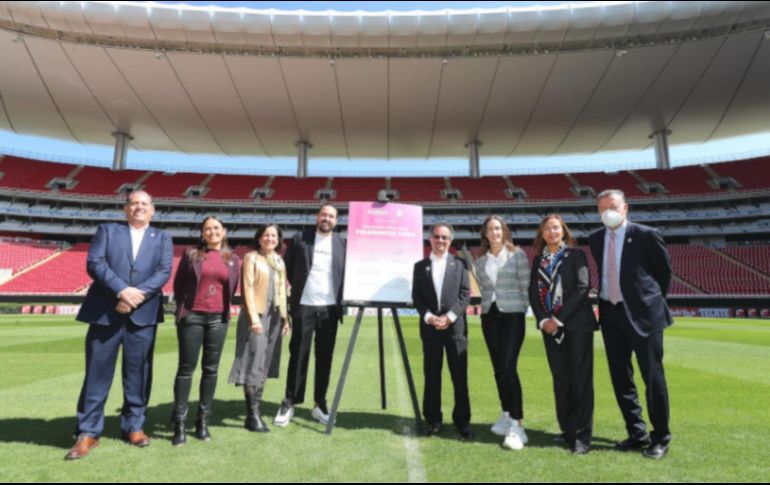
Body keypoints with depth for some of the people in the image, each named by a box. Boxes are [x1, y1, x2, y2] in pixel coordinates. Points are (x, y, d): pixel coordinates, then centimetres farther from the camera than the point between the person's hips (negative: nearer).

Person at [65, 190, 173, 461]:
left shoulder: (162, 238, 12)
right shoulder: (107, 231, 11)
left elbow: (164, 272, -2)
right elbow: (94, 263, -4)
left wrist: (138, 295, -16)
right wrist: (122, 290, -17)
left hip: (143, 314, 1)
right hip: (105, 312, 0)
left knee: (138, 373, 7)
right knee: (97, 372, 4)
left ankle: (133, 426, 21)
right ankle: (88, 432, 16)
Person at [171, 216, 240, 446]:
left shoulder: (233, 259, 7)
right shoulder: (191, 254, 1)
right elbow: (178, 284, 7)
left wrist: (223, 308, 11)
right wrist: (183, 307, 9)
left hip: (218, 318, 2)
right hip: (192, 316, -2)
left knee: (211, 369, 7)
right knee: (186, 368, 1)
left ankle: (203, 420, 17)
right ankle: (179, 423, 8)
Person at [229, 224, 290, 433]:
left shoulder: (279, 261, 16)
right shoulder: (251, 257, 0)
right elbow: (248, 288, -7)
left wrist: (285, 317, 11)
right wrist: (253, 317, -15)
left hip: (274, 316, 6)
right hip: (256, 314, -6)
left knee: (265, 364, 8)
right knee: (254, 363, -6)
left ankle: (256, 409, 16)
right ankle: (252, 415, -1)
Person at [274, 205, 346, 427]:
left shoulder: (343, 244, 5)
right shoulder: (300, 239, 2)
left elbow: (349, 273, 9)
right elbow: (287, 267, 8)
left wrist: (343, 299, -1)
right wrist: (297, 287, 3)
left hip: (330, 308, 2)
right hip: (304, 306, -1)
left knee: (325, 358, 8)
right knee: (298, 355, 3)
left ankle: (320, 404, 19)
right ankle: (289, 403, 14)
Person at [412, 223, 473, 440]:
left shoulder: (459, 264, 7)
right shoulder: (420, 266, 10)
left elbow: (465, 293, 0)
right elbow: (416, 296, 5)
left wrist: (450, 316, -11)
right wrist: (428, 317, -10)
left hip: (455, 325, -1)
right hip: (429, 326, 1)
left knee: (460, 375, 3)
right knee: (431, 374, 7)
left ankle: (462, 420, 14)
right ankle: (433, 419, 18)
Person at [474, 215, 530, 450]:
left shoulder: (517, 254, -1)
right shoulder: (480, 261, 10)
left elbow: (525, 285, -2)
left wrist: (522, 309, -5)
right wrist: (487, 305, 5)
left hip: (512, 314, -4)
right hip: (489, 316, 5)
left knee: (509, 367, -14)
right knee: (498, 368, 10)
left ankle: (517, 425, -10)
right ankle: (506, 415, 24)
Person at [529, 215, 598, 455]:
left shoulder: (576, 255, 1)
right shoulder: (538, 260, 12)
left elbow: (583, 287, -10)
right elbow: (533, 292, 8)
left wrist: (559, 319, -14)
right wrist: (543, 320, -7)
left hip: (577, 324, -4)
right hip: (550, 326, 4)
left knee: (581, 379, -2)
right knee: (561, 379, 9)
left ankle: (582, 435, 4)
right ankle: (567, 430, 20)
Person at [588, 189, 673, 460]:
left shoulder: (645, 235, -8)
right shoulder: (595, 239, 7)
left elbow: (665, 270, 3)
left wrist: (652, 300, 10)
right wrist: (604, 299, 12)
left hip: (642, 314, -5)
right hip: (611, 314, 5)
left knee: (653, 377, 4)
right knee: (620, 377, 11)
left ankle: (660, 438, 20)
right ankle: (637, 434, 26)